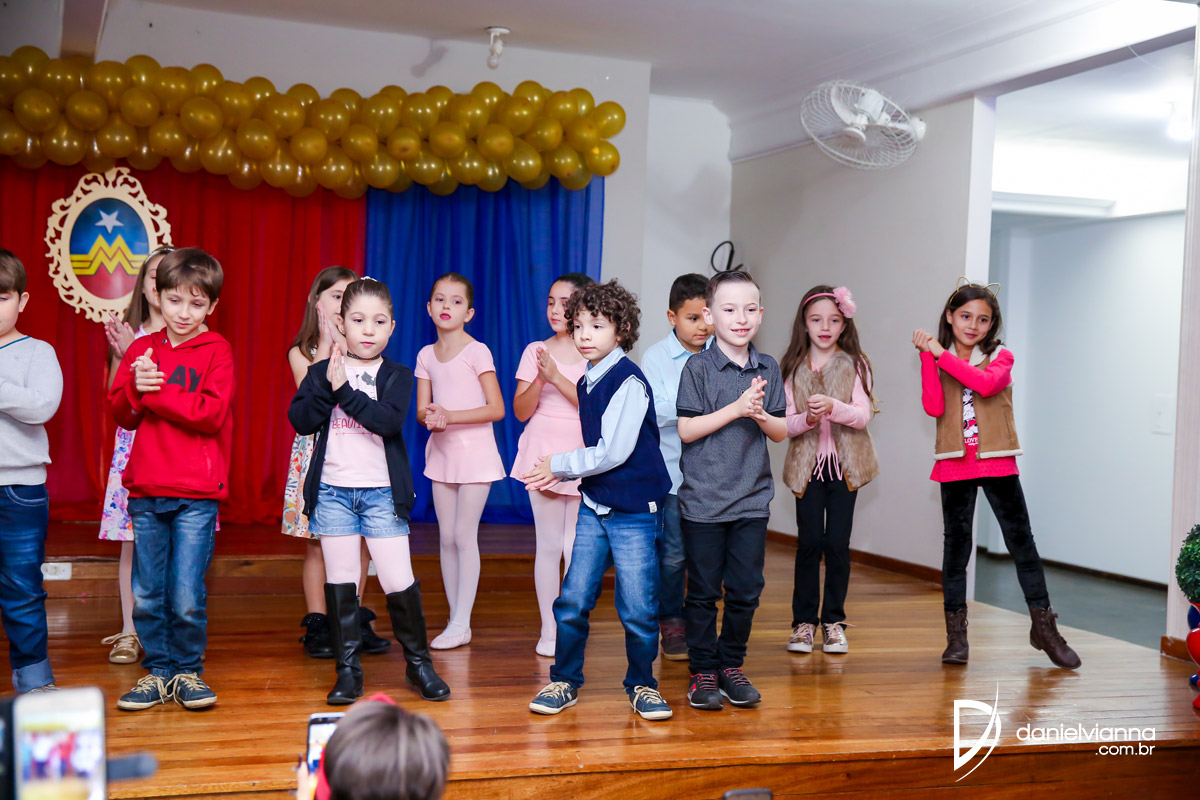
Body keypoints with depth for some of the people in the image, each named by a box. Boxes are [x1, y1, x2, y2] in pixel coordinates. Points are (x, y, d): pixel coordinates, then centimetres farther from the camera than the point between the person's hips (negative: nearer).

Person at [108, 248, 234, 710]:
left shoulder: (216, 351, 0)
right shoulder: (141, 350, 12)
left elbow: (211, 414, -13)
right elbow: (120, 413, 6)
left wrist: (156, 390, -14)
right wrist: (136, 387, -13)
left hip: (196, 495, -4)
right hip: (145, 492, 4)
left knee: (187, 598, -4)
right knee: (147, 595, 7)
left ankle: (187, 672, 15)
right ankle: (157, 672, 22)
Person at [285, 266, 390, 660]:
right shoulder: (302, 352, 4)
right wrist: (326, 343, -11)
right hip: (317, 450, -2)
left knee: (359, 539, 3)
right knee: (317, 543, -1)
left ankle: (354, 621, 16)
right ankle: (317, 625, 8)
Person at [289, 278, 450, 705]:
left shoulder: (397, 376, 3)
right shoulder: (321, 372, 7)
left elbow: (390, 420, -16)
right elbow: (300, 420, -6)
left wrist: (344, 389, -19)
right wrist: (328, 386, -18)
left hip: (382, 492, -1)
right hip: (332, 490, 1)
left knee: (399, 581, -3)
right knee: (340, 581, 6)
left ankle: (419, 661, 15)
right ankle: (347, 669, 17)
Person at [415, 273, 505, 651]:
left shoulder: (476, 351, -9)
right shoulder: (426, 355, 8)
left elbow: (496, 408, -13)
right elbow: (421, 410, 6)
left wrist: (450, 416, -21)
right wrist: (431, 417, -18)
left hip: (474, 450, -6)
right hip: (441, 451, 6)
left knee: (464, 535, -4)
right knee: (447, 538, 8)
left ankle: (461, 623, 3)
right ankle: (455, 620, 16)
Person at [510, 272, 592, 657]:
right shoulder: (536, 351, 7)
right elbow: (521, 410, 3)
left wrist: (557, 376, -18)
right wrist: (540, 379, -15)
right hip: (543, 453, 1)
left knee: (576, 545, -1)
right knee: (548, 544, 1)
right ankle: (548, 630, 10)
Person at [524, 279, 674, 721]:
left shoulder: (629, 381, -14)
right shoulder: (587, 382, 10)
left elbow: (614, 452, -18)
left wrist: (558, 465, -7)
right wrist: (561, 473, 1)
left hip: (634, 510, -6)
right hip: (595, 506, 7)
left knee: (638, 606, 1)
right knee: (573, 598, 4)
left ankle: (642, 684, 19)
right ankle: (564, 681, 18)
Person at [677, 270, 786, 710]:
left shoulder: (768, 368, 6)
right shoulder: (698, 367, -6)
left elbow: (781, 432, 7)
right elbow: (687, 430, -11)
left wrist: (760, 414, -14)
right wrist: (737, 407, -18)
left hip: (752, 499, 3)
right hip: (704, 499, -3)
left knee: (746, 590, 7)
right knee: (704, 590, 4)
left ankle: (731, 665, 24)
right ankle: (703, 671, 17)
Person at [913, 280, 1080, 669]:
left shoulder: (1000, 357, 2)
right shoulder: (937, 361, 5)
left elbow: (986, 384, -22)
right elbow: (935, 407, -11)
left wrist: (943, 354, -18)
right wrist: (927, 357, -14)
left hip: (997, 463, -1)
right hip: (955, 465, 1)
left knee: (1022, 541, 2)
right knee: (956, 545, 5)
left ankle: (1043, 627, 14)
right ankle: (956, 636, 13)